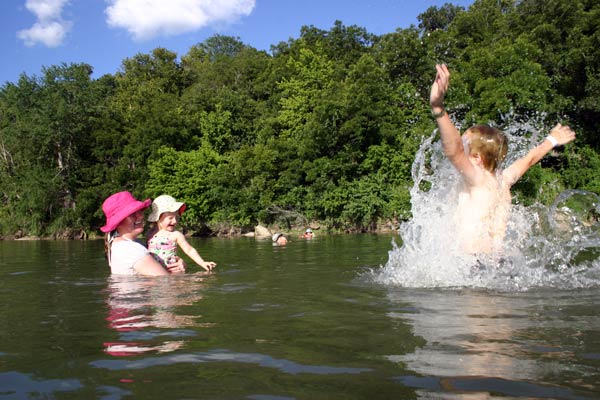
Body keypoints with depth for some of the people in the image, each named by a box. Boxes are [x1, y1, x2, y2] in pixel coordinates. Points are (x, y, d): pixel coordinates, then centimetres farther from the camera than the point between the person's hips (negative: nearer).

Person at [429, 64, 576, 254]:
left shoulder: (479, 179, -8)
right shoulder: (502, 179, 13)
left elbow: (453, 151, -27)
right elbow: (529, 159, 31)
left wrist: (438, 107, -38)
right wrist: (551, 140, 49)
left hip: (476, 260, -9)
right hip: (496, 259, 9)